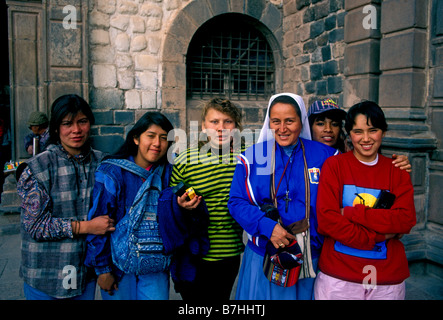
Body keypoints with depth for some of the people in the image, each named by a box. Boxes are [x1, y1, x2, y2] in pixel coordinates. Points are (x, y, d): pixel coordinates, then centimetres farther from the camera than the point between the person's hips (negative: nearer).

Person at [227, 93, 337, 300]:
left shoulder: (325, 156, -1)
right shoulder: (252, 156, -2)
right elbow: (236, 202, -4)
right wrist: (267, 227, -16)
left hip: (310, 257, 0)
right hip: (263, 255, 0)